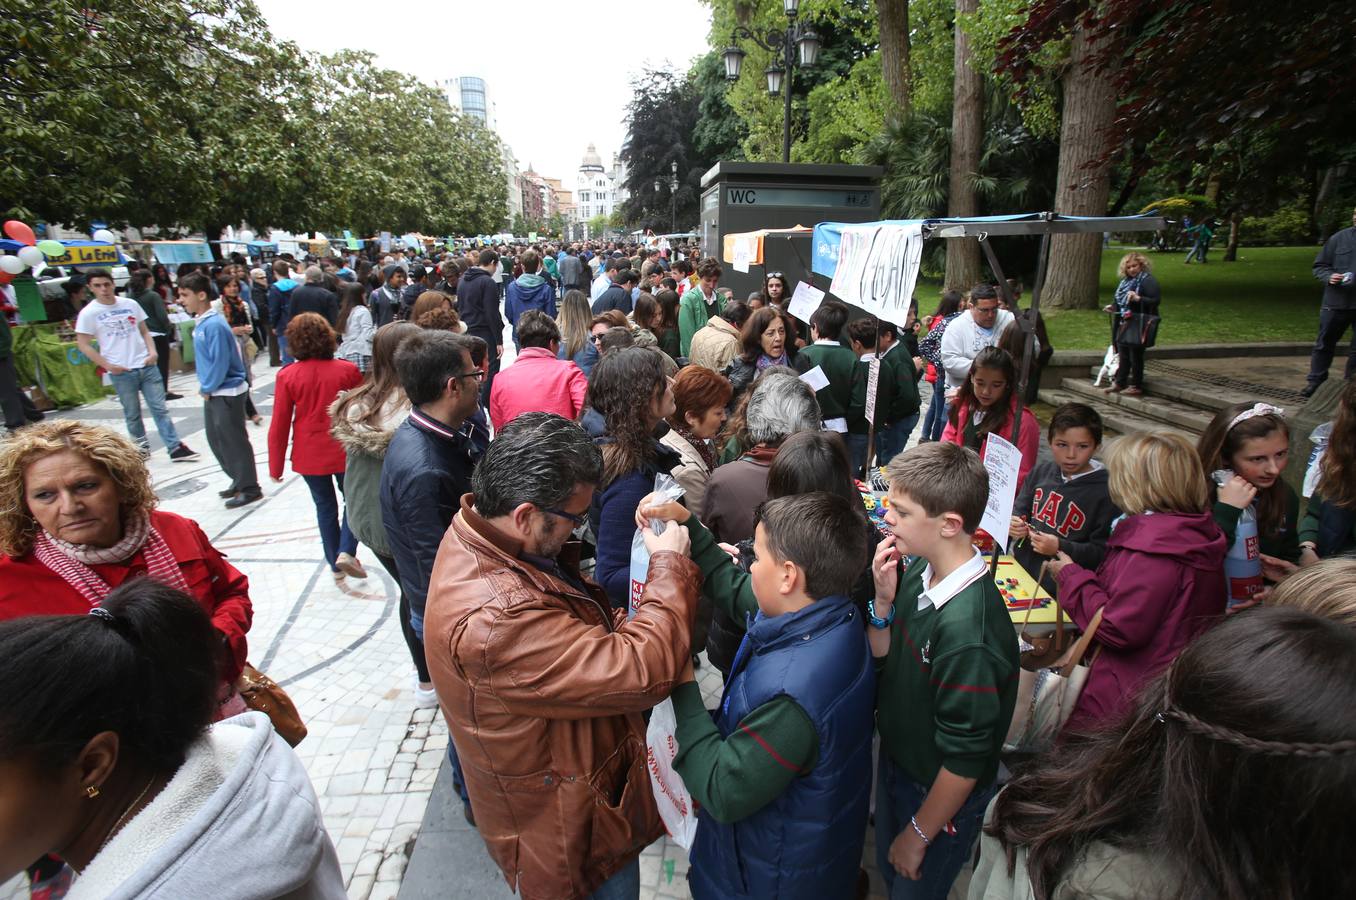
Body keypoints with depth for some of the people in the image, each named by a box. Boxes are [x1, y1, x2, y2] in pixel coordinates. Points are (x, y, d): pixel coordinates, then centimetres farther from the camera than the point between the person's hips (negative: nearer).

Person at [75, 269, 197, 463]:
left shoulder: (130, 304, 5)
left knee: (160, 408, 1)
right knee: (132, 414, 9)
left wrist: (152, 351, -5)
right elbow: (83, 345, -2)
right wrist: (107, 365, -10)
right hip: (121, 372, -2)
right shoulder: (88, 313, -3)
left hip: (146, 366, 2)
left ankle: (175, 448, 1)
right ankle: (141, 447, 24)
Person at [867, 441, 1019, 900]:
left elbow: (965, 759, -26)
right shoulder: (918, 570, -14)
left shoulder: (967, 630, -37)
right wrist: (883, 601, -19)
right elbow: (881, 662, -1)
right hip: (896, 759, 6)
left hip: (940, 795, -6)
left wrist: (919, 833, -12)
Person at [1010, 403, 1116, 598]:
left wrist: (1061, 548, -24)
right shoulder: (1041, 472, 4)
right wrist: (1013, 525, -5)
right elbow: (1019, 510, 16)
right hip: (1020, 570, 5)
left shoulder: (1106, 492, -13)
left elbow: (1103, 552, -13)